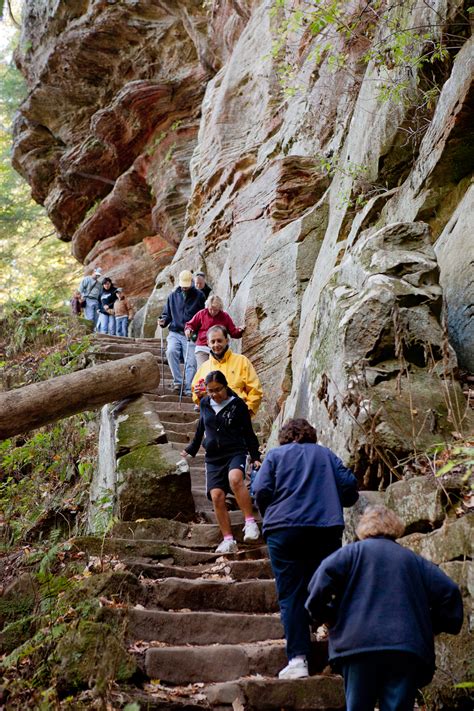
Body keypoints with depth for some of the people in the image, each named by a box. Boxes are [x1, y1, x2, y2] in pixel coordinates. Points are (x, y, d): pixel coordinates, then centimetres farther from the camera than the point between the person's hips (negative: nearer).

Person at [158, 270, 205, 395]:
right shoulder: (173, 296, 13)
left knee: (191, 362, -9)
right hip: (175, 333, 2)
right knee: (171, 351, -26)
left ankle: (188, 389, -6)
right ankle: (178, 381, -20)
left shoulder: (199, 296, 5)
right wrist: (164, 320, -2)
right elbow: (167, 314, 20)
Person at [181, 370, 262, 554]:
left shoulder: (238, 405, -1)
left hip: (236, 452, -4)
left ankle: (250, 522, -26)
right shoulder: (205, 404, 10)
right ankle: (228, 540, -3)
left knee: (235, 479, -34)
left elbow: (249, 433, 5)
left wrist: (255, 457, -1)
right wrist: (191, 449, 32)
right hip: (213, 457, 4)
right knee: (216, 495, -10)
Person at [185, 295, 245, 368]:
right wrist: (188, 329, -9)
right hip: (202, 349, -1)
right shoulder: (201, 314, 5)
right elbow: (190, 325, 13)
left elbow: (233, 332, 9)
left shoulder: (225, 316, 7)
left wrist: (239, 331, -11)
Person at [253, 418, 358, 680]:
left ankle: (297, 659, -6)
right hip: (327, 529, 2)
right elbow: (349, 486, 9)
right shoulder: (326, 454, 17)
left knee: (291, 596, 0)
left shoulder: (275, 455, 10)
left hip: (284, 529, -2)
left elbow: (261, 491, 0)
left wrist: (270, 515, 18)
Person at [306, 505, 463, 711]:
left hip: (361, 645, -2)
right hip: (410, 648, 2)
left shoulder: (355, 551, 12)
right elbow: (448, 591, 12)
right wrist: (431, 626, 23)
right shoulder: (414, 559, 21)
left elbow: (324, 575, -4)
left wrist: (322, 613, 10)